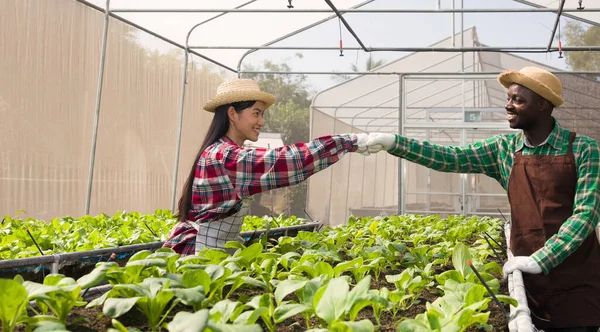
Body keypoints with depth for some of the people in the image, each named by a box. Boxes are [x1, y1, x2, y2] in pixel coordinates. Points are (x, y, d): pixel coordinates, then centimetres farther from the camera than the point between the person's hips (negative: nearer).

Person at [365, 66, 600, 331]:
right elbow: (450, 158, -3)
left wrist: (541, 258, -23)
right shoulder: (504, 149, 4)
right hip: (530, 279, 3)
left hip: (576, 283, -3)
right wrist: (393, 143, -14)